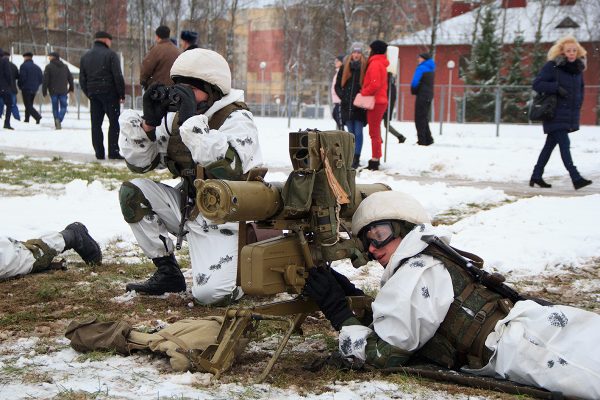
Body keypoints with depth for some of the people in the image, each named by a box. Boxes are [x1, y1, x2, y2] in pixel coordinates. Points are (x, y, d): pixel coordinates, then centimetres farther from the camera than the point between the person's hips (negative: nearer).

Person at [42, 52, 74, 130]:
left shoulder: (49, 67, -4)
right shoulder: (65, 66, 9)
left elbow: (45, 80, -7)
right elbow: (70, 78, 13)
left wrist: (44, 91, -2)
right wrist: (71, 88, 23)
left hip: (53, 91, -2)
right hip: (63, 91, 2)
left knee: (55, 107, 8)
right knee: (63, 106, 5)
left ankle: (57, 124, 8)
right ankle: (59, 119, -20)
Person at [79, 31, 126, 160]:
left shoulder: (85, 57, 13)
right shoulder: (110, 54, -6)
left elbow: (82, 79, 13)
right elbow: (118, 76, -11)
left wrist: (89, 94, 18)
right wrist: (122, 94, -5)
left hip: (93, 95, 5)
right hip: (109, 93, -5)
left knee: (96, 124, 7)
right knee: (114, 122, -1)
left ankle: (99, 153, 6)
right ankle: (113, 152, -6)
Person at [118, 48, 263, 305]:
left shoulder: (237, 119, -15)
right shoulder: (175, 117, 4)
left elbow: (228, 169, -35)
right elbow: (139, 162, 4)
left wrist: (192, 121, -36)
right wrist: (148, 122, -13)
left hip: (222, 219, -6)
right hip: (188, 205, 7)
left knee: (209, 293, -22)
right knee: (132, 193, -11)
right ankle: (168, 272, 2)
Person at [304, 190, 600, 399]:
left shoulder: (412, 277, -7)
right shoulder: (436, 258, 21)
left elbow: (384, 354, -4)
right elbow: (394, 322, 27)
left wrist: (336, 309, 0)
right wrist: (351, 295, 19)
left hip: (516, 348, -10)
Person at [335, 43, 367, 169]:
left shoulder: (365, 67, -2)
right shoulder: (345, 67, 8)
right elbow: (337, 85, 12)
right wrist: (343, 96, -1)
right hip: (347, 106, 3)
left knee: (358, 133, -7)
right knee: (351, 133, 9)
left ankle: (356, 158, -6)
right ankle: (351, 157, 17)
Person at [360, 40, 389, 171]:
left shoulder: (375, 64, -14)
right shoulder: (381, 63, 16)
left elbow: (375, 84, -24)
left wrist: (363, 92, -11)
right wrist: (365, 91, 11)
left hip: (375, 101, -10)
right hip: (380, 100, 10)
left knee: (374, 132, -6)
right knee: (376, 132, 16)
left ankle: (375, 161, -3)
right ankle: (376, 160, 23)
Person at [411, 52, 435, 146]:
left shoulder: (421, 68, -11)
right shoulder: (431, 69, 16)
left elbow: (415, 82, -17)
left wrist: (413, 91, 3)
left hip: (422, 95, -8)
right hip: (429, 95, 8)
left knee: (420, 118, -4)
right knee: (424, 118, 17)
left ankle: (422, 140, -6)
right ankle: (428, 139, 19)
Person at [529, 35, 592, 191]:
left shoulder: (578, 67, 11)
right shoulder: (552, 66, -10)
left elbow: (580, 89, 25)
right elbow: (537, 84, -13)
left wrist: (578, 105, 10)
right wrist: (556, 87, -23)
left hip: (570, 115, 7)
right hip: (556, 115, -7)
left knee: (550, 144, 12)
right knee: (564, 144, -12)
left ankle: (536, 176, 19)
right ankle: (576, 178, -14)